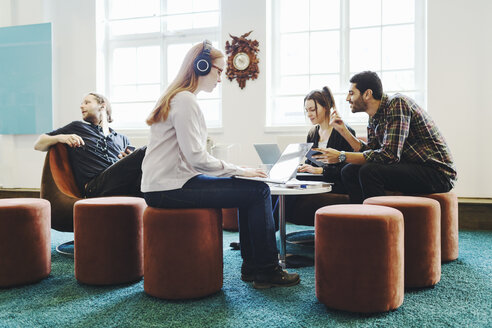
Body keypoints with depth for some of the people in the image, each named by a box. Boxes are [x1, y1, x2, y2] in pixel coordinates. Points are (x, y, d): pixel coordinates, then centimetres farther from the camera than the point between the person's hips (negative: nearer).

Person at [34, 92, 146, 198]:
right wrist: (59, 137, 9)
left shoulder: (122, 139, 31)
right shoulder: (76, 127, 28)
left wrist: (129, 162, 2)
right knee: (143, 153, -31)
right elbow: (38, 145, 29)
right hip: (94, 186, -3)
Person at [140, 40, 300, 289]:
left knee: (253, 189, 10)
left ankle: (251, 267, 11)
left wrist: (236, 170, 10)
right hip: (169, 189, -10)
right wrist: (239, 171, -10)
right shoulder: (185, 100, -12)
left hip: (164, 185, 10)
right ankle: (266, 271, -1)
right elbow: (196, 158, -20)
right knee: (258, 191, -11)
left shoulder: (178, 98, 19)